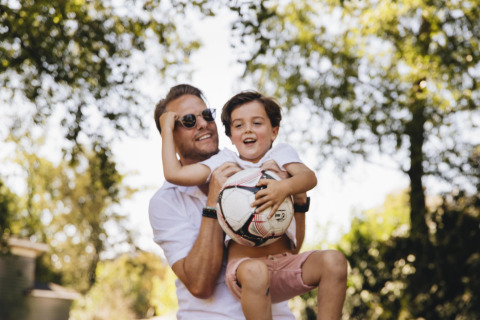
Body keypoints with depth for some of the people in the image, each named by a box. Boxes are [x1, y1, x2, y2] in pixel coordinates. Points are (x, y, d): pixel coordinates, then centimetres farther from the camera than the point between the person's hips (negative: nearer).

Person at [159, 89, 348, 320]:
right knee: (254, 271, -39)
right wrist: (167, 128, 16)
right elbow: (174, 173, 7)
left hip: (285, 261, 2)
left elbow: (309, 177, -4)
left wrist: (285, 187, -27)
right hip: (242, 263, -2)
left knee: (334, 261, -24)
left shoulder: (280, 154, 16)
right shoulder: (225, 162, 15)